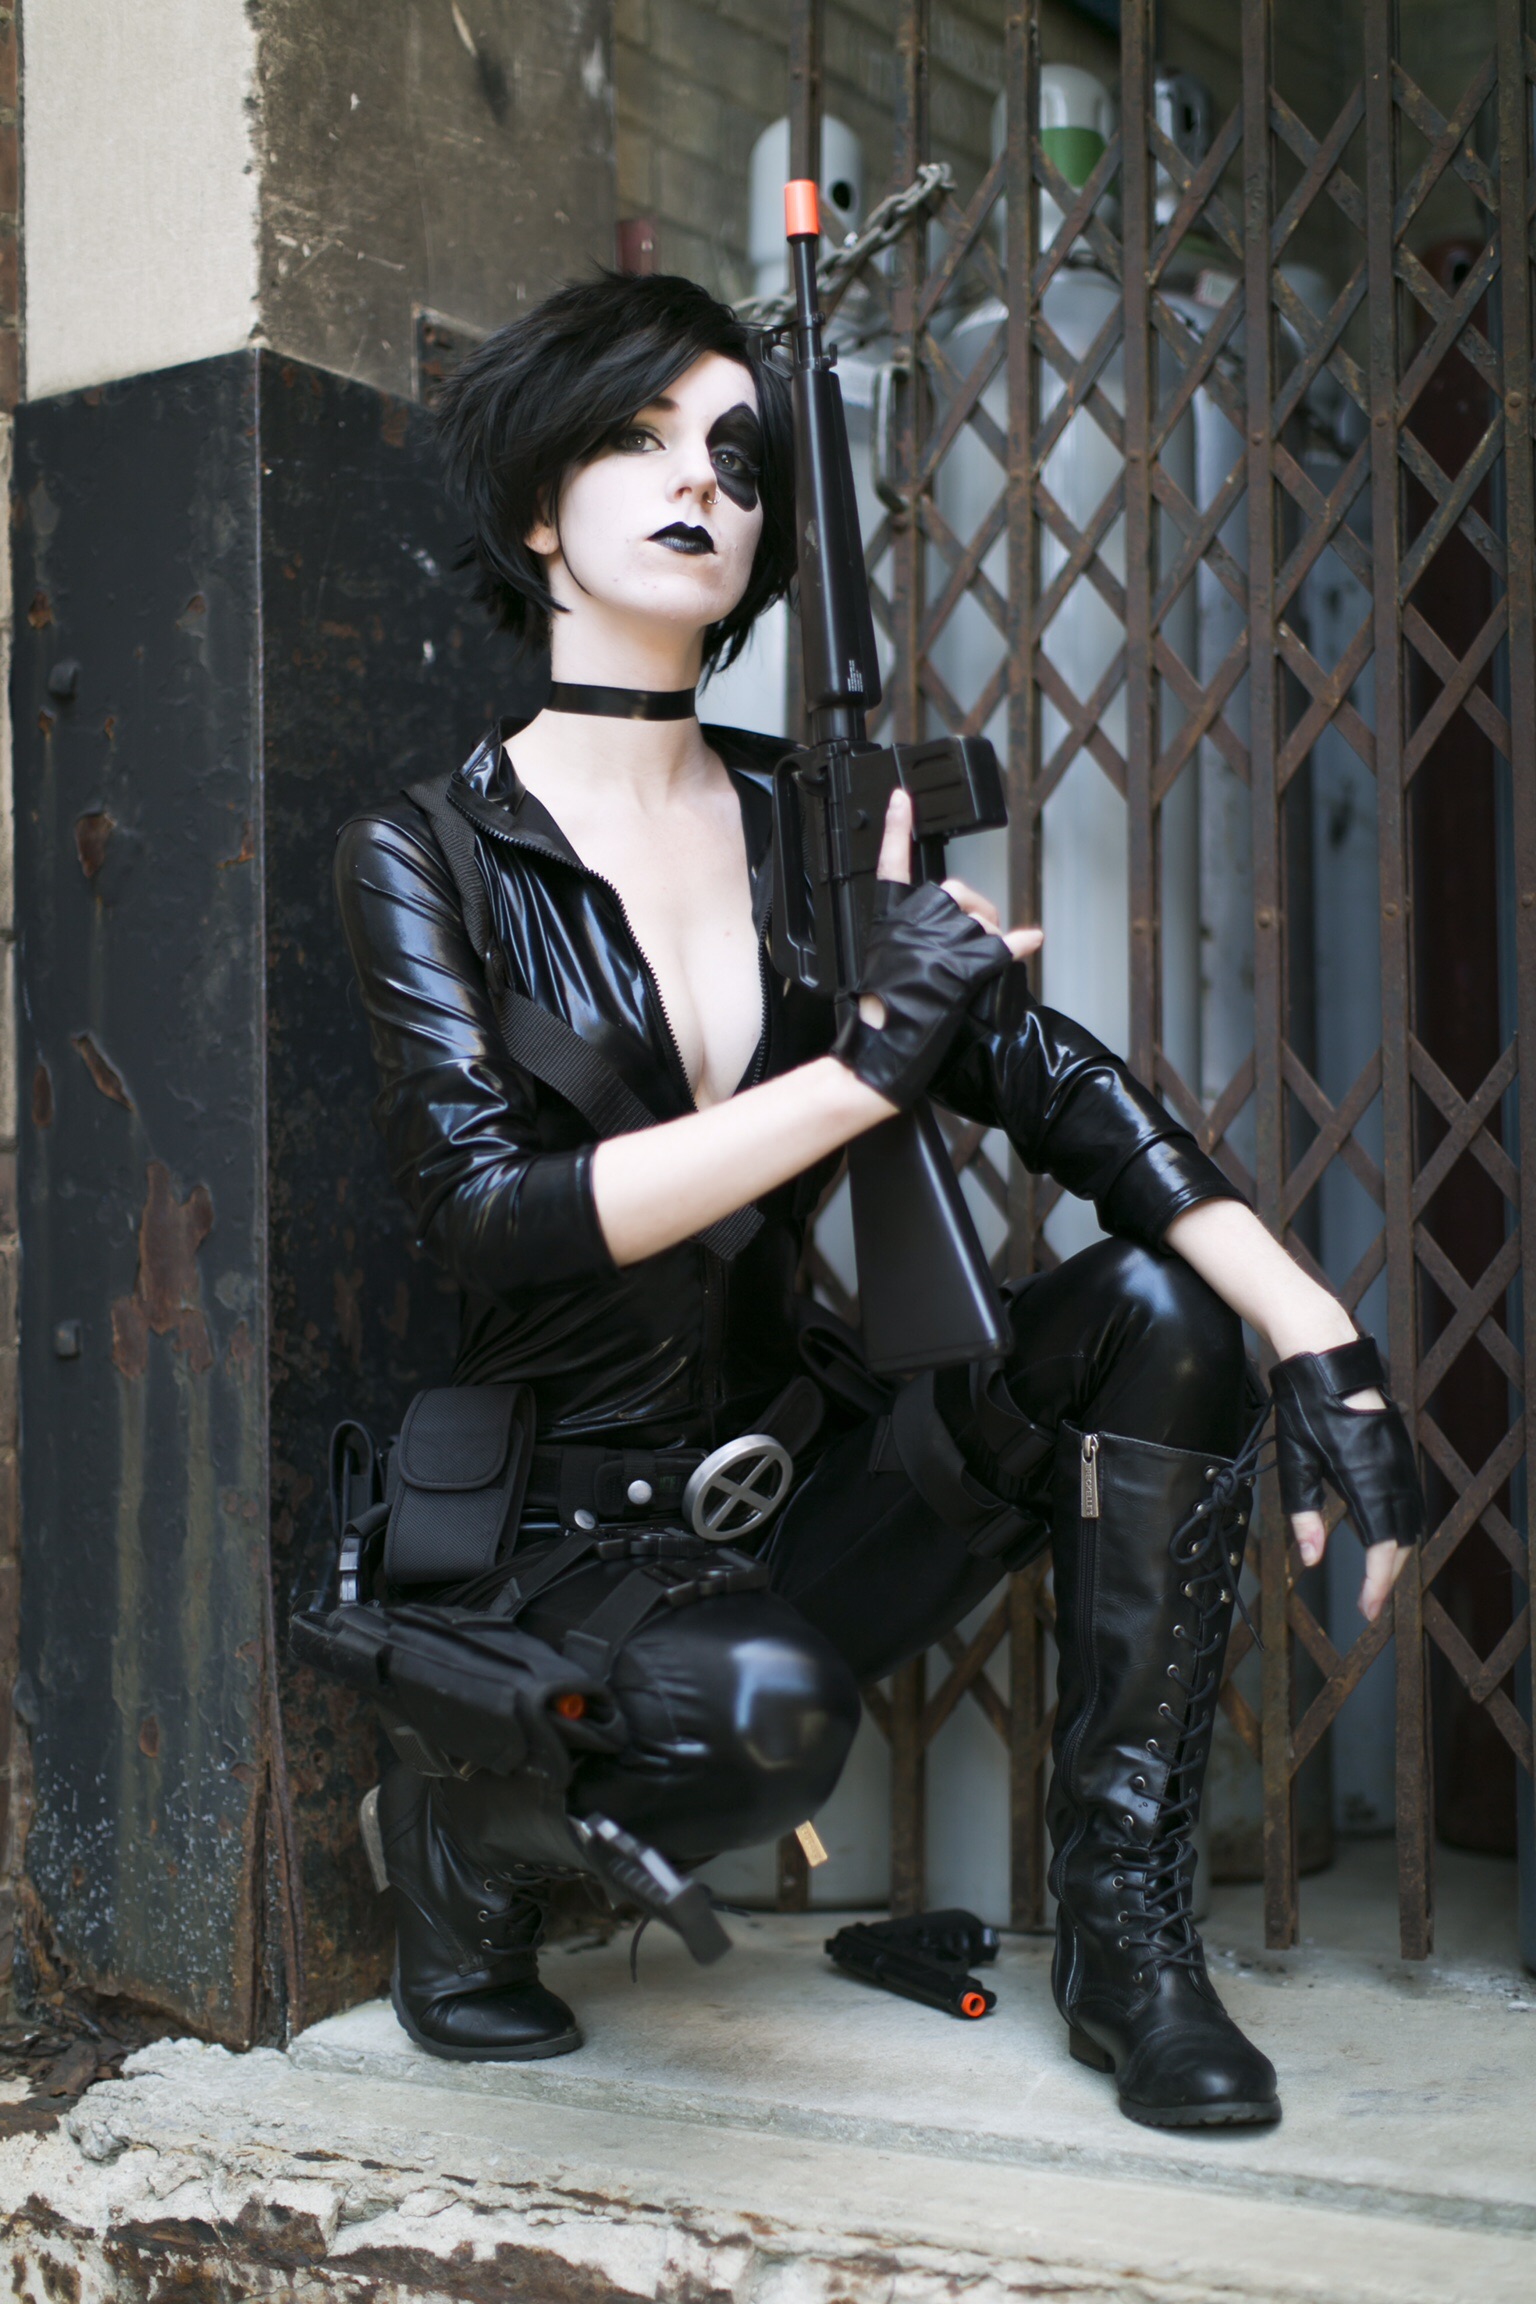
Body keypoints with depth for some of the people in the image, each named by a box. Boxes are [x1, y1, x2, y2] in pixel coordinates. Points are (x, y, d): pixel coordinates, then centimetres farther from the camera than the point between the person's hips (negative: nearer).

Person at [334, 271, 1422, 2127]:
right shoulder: (427, 854, -7)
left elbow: (1055, 1079, -4)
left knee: (1153, 1310, -15)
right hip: (561, 1526, -5)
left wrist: (1318, 1336, -18)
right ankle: (458, 1828, 0)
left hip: (799, 1478, 5)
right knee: (755, 1702, -36)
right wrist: (867, 1066, -27)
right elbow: (488, 1212, -20)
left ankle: (1126, 1936, -7)